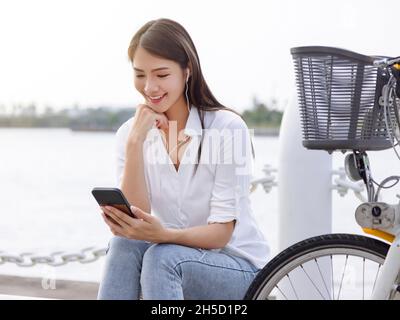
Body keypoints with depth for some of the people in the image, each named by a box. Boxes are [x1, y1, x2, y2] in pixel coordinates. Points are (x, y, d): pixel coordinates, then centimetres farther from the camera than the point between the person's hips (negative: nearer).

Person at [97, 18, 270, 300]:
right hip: (174, 258, 4)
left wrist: (163, 235, -35)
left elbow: (222, 231, -16)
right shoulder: (130, 132, 0)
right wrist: (135, 143, -21)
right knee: (124, 246, -27)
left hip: (238, 267, -3)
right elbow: (136, 219, -12)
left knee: (162, 256, -31)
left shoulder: (227, 128, -14)